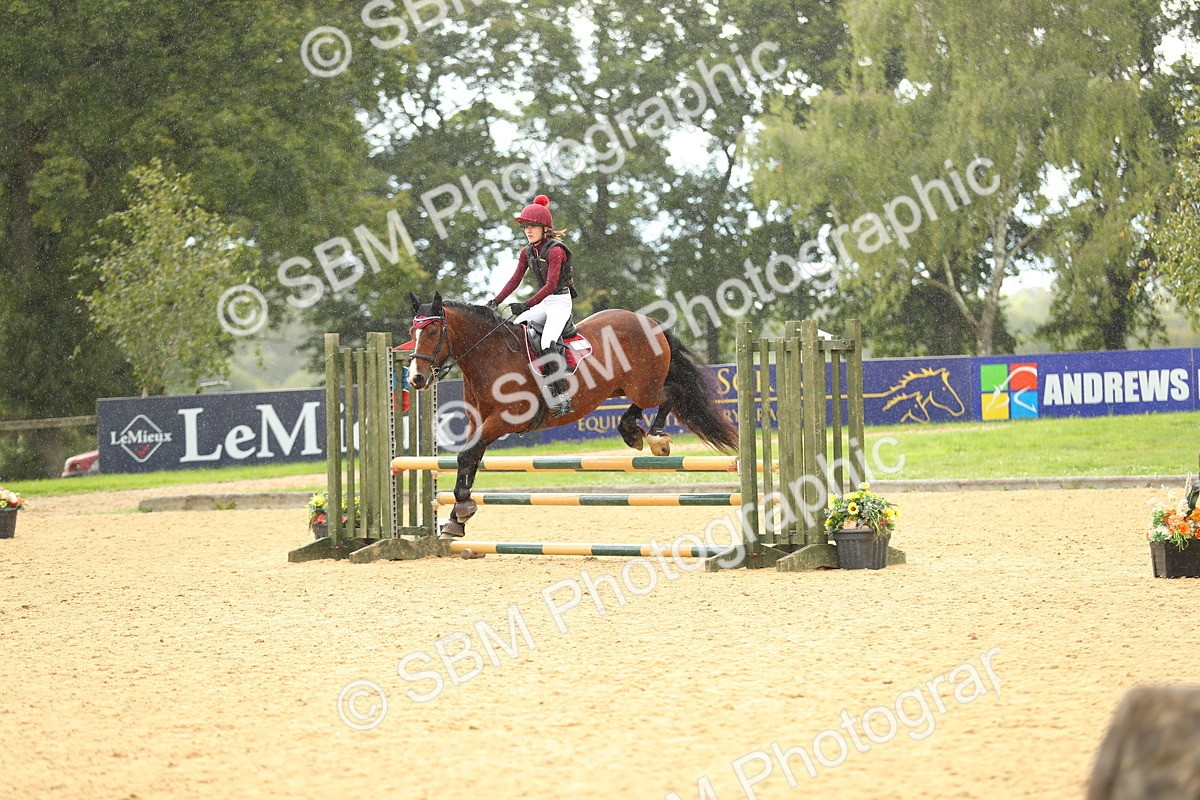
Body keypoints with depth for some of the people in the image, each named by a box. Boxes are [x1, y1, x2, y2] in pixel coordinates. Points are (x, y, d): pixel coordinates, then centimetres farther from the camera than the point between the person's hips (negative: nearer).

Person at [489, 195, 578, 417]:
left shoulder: (555, 250, -17)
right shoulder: (527, 252, 8)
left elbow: (551, 284, -24)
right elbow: (515, 279, 7)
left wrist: (527, 305, -31)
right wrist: (497, 301, -7)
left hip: (560, 301, -8)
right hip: (542, 302, 8)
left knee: (547, 344, -27)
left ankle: (561, 396, -26)